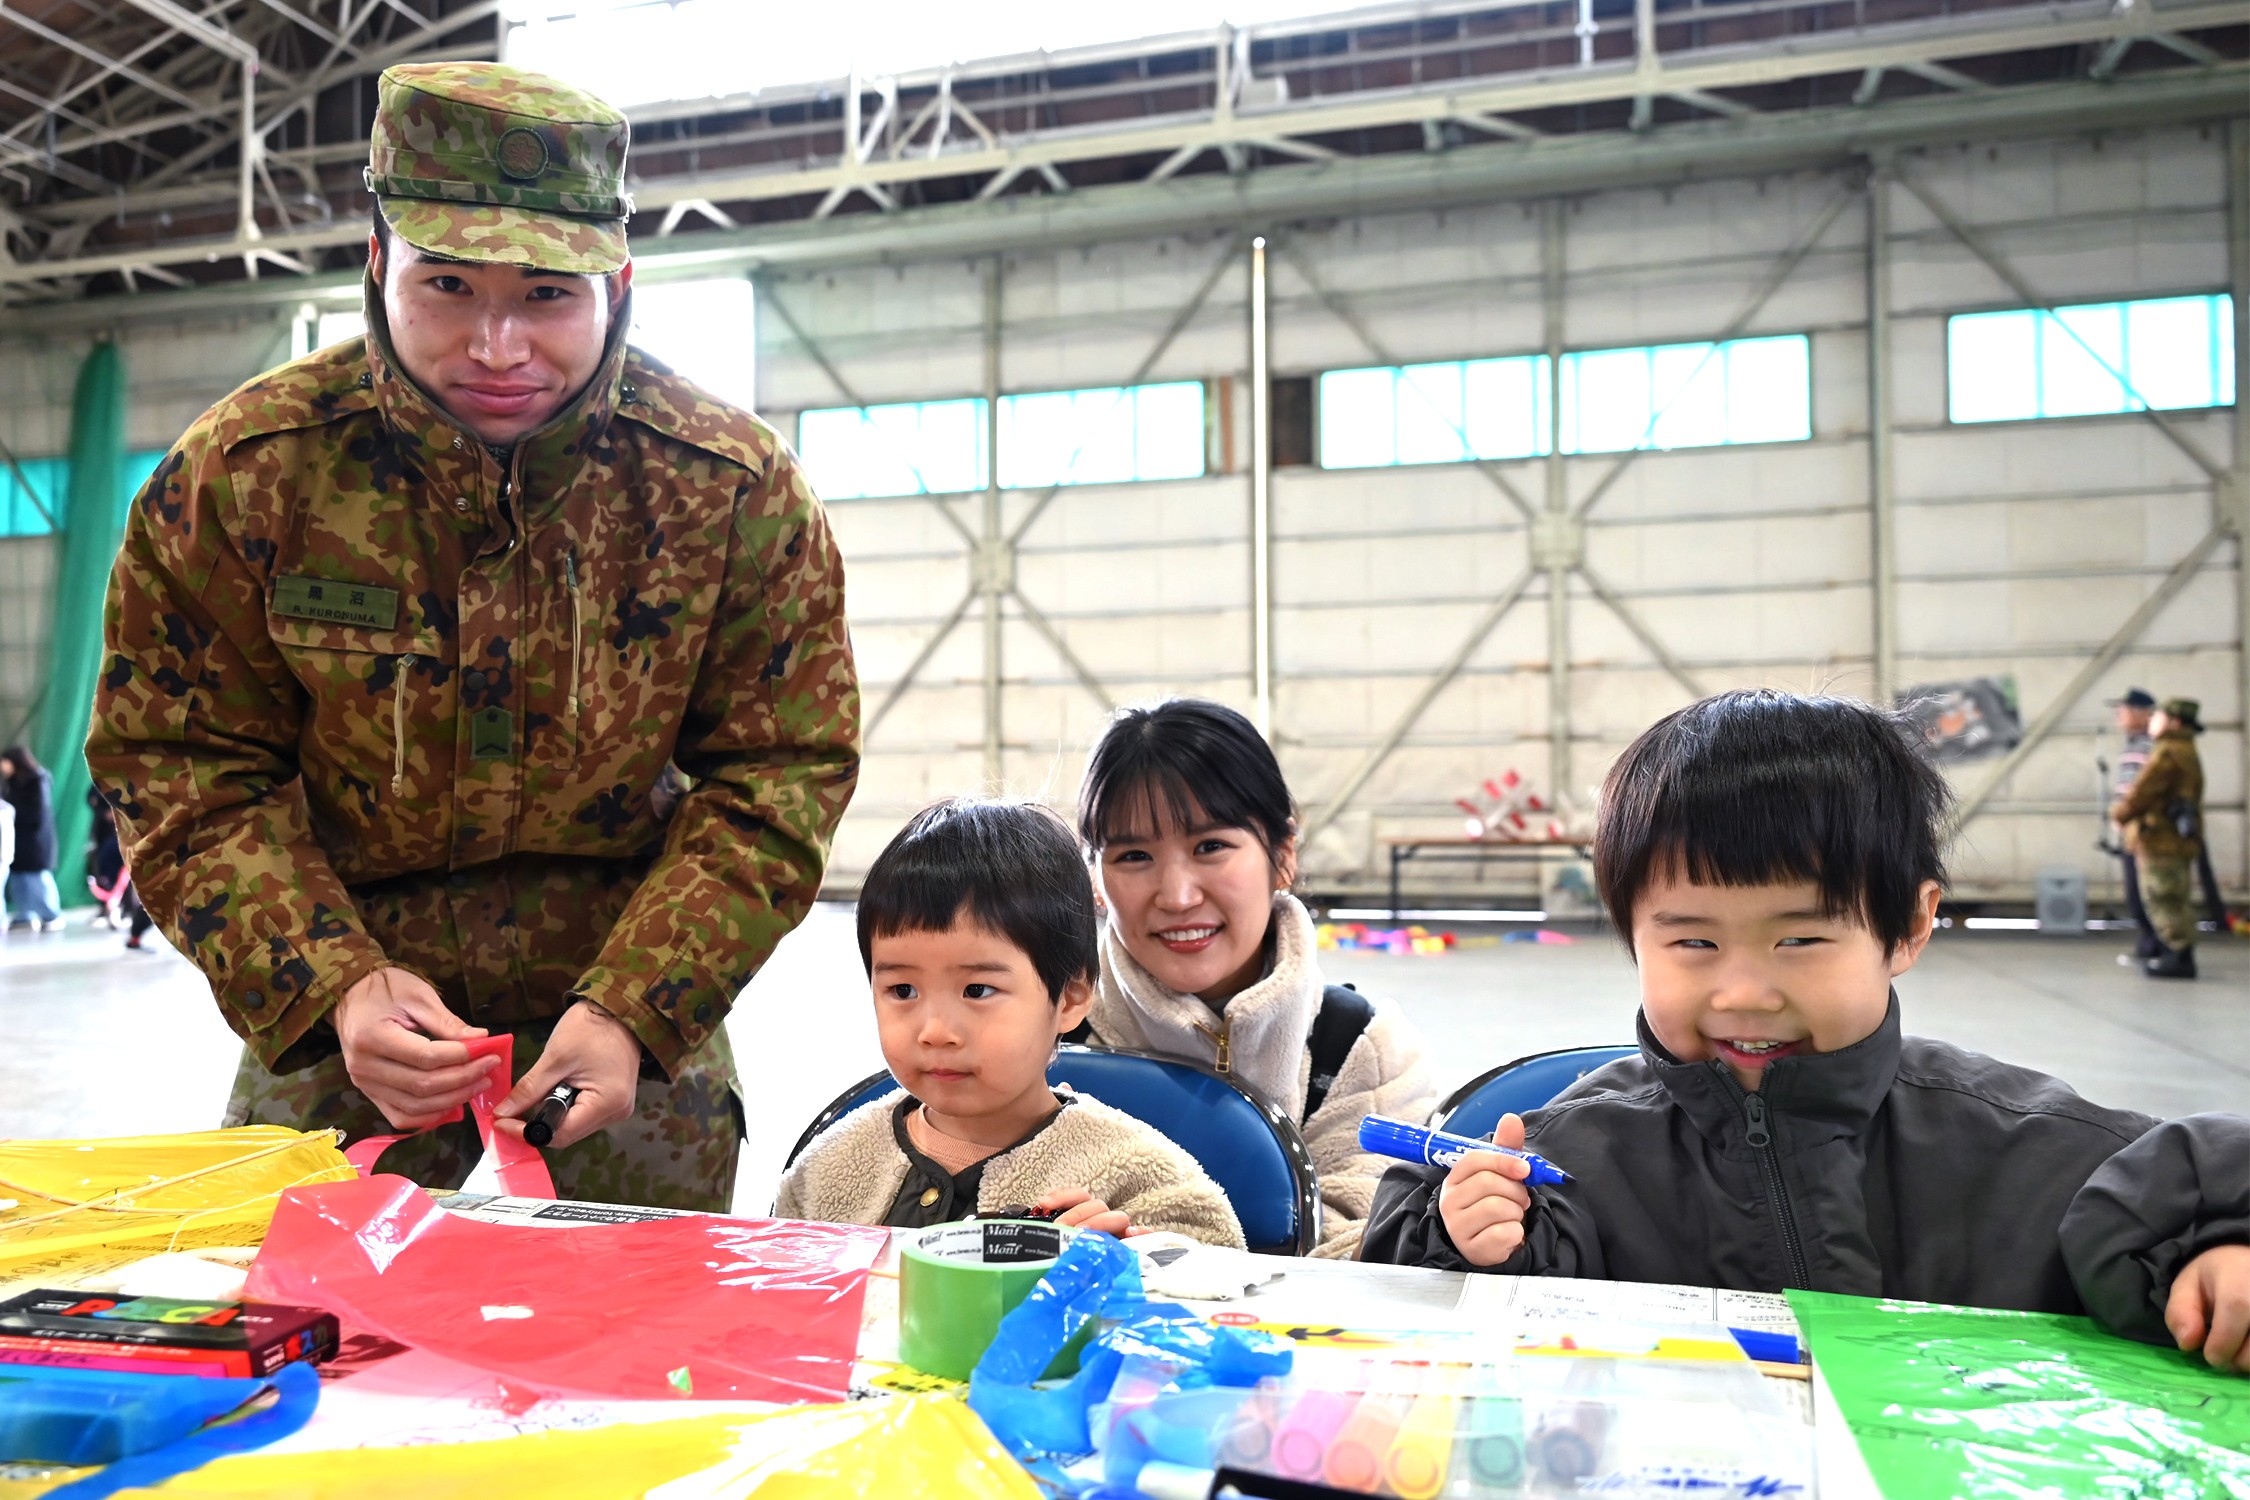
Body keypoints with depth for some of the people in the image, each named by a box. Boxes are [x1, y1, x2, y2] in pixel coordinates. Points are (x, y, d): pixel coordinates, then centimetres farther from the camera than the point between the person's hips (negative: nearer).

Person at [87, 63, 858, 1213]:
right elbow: (184, 772, -4)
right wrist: (334, 988, -19)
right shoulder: (241, 473, -11)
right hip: (325, 1044, 1)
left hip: (638, 1047, 0)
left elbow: (779, 777, -7)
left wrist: (636, 1009, -18)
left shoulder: (736, 490, -12)